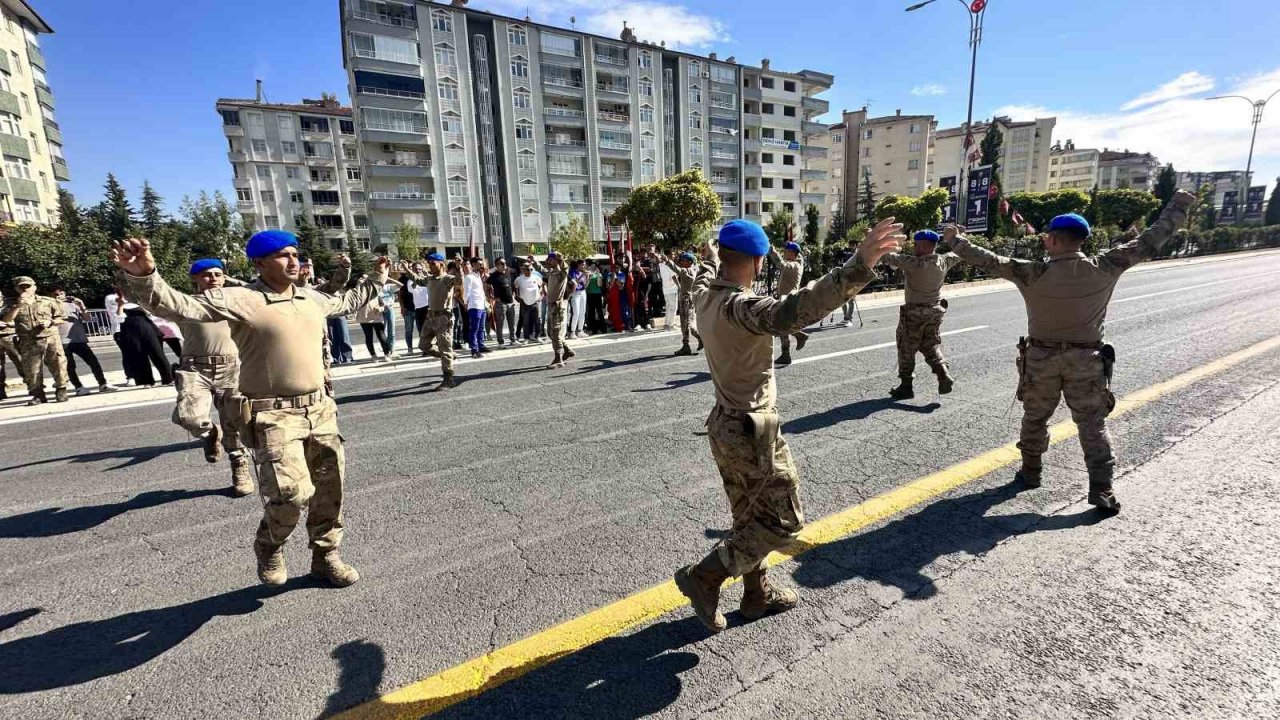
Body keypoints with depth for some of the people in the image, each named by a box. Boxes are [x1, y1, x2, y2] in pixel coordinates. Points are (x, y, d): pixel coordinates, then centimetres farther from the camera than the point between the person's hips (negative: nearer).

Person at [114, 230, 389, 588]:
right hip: (273, 416, -6)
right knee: (292, 491, -16)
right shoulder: (239, 299, -9)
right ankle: (269, 549, 19)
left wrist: (376, 278, 37)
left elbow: (346, 303, 30)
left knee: (330, 488, 12)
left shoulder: (312, 298, 10)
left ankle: (326, 556, 33)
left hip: (320, 410, 6)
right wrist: (144, 277, -38)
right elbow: (182, 305, -20)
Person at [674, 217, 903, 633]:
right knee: (783, 522, 8)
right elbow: (791, 313, -47)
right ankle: (704, 578, 11)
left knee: (751, 517, 22)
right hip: (753, 432, -9)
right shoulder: (740, 308, -27)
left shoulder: (705, 298, 0)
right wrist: (858, 268, -52)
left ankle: (757, 595, 38)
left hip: (725, 425, 9)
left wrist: (708, 261, 47)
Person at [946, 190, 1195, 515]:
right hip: (1086, 361, 1)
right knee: (1092, 424, 9)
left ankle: (1031, 471, 29)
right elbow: (1150, 242, 0)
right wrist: (1179, 205, 14)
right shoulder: (1103, 268, -11)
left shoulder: (1033, 274, -17)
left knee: (1034, 418, 17)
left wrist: (956, 242, 0)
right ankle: (1102, 489, 8)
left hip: (1041, 359, -1)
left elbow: (990, 261, -11)